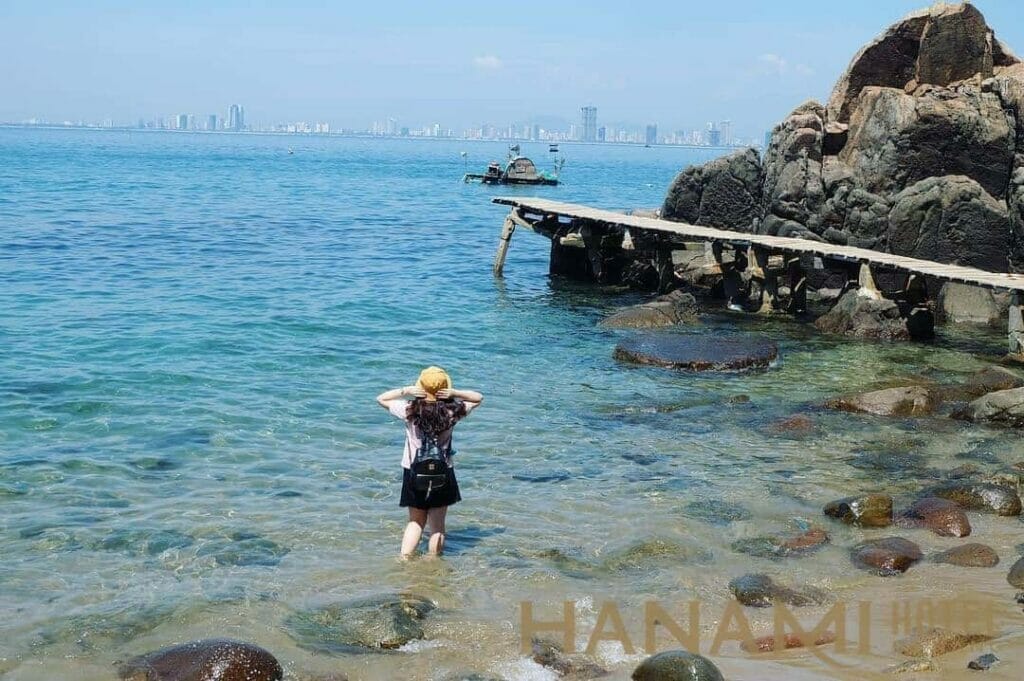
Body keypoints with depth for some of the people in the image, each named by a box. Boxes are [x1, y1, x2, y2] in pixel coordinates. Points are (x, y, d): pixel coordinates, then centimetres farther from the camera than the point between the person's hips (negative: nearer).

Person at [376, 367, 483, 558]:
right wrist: (454, 393, -11)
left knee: (415, 522, 17)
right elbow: (478, 398, 4)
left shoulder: (410, 411, -13)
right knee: (437, 525, 11)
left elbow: (381, 399, 0)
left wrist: (406, 390, -10)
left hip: (414, 474, 1)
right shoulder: (451, 411, -12)